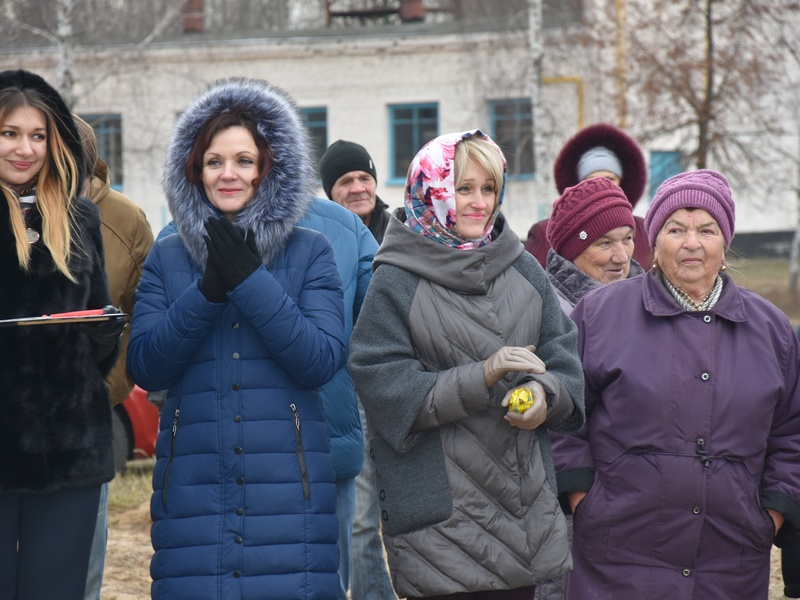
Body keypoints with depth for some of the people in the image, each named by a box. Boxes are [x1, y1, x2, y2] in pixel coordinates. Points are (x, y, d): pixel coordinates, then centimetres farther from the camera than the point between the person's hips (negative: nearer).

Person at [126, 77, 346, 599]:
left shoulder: (310, 253, 6)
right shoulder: (167, 258, 11)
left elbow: (322, 362, -6)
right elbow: (145, 368, 1)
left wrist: (250, 281, -14)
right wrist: (206, 291, -12)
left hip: (288, 486, -1)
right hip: (194, 489, 1)